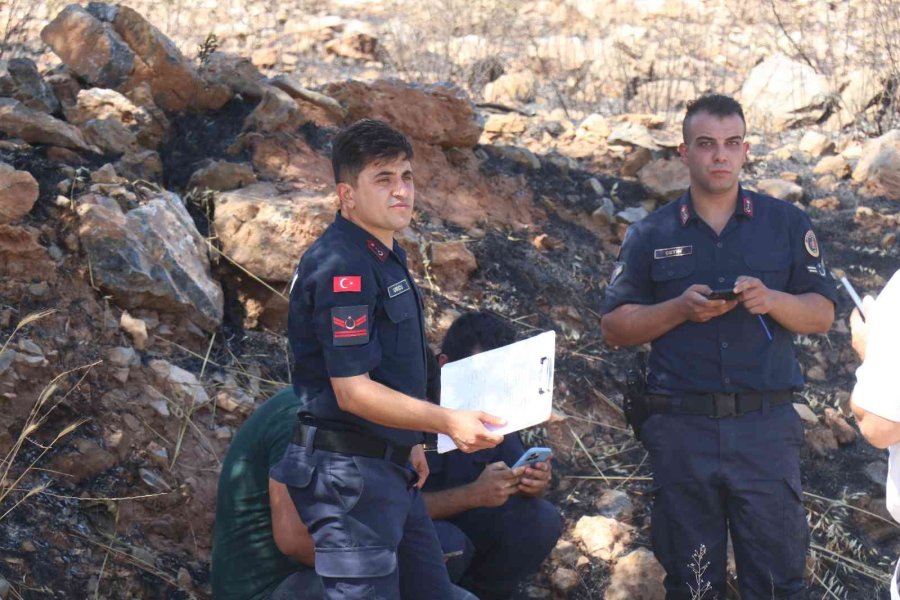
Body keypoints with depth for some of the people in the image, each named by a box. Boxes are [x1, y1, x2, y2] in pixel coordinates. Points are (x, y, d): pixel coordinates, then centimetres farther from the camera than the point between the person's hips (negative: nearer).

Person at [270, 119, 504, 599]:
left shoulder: (385, 255, 13)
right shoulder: (340, 267, -18)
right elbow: (352, 391, -23)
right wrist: (447, 422, -29)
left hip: (390, 467, 10)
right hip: (347, 471, -10)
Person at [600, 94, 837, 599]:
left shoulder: (787, 224, 9)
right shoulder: (651, 236, 9)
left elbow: (822, 315, 6)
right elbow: (615, 327, 6)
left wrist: (770, 300, -14)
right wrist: (680, 308, -10)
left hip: (765, 425, -1)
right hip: (682, 428, 1)